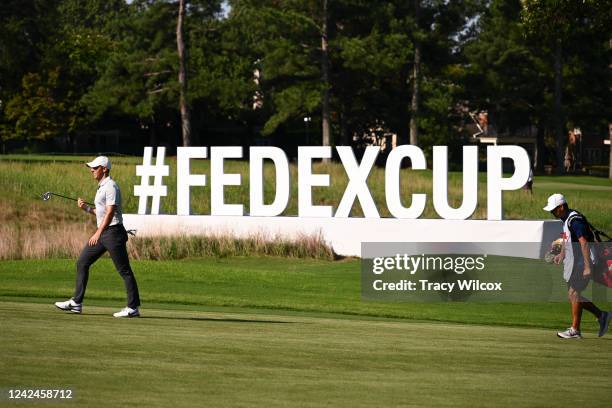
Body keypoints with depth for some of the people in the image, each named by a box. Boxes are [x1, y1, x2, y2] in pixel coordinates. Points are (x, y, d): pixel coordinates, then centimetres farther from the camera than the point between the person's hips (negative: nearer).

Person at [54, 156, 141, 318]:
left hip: (113, 232, -10)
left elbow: (110, 212, -21)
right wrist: (86, 208, 9)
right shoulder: (101, 187, 18)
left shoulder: (111, 186, -13)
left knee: (124, 270, -6)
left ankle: (133, 307, -4)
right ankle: (76, 303, 12)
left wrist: (98, 233, -25)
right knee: (82, 263, 8)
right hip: (102, 233, 10)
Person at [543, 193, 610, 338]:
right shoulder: (565, 219, 11)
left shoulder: (575, 220, -21)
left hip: (582, 261, -10)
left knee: (574, 294, -7)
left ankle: (575, 330, 0)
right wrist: (562, 254, 12)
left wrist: (587, 267, -31)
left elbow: (584, 243, -27)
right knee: (573, 295, 12)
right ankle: (601, 315, 20)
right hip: (573, 261, 10)